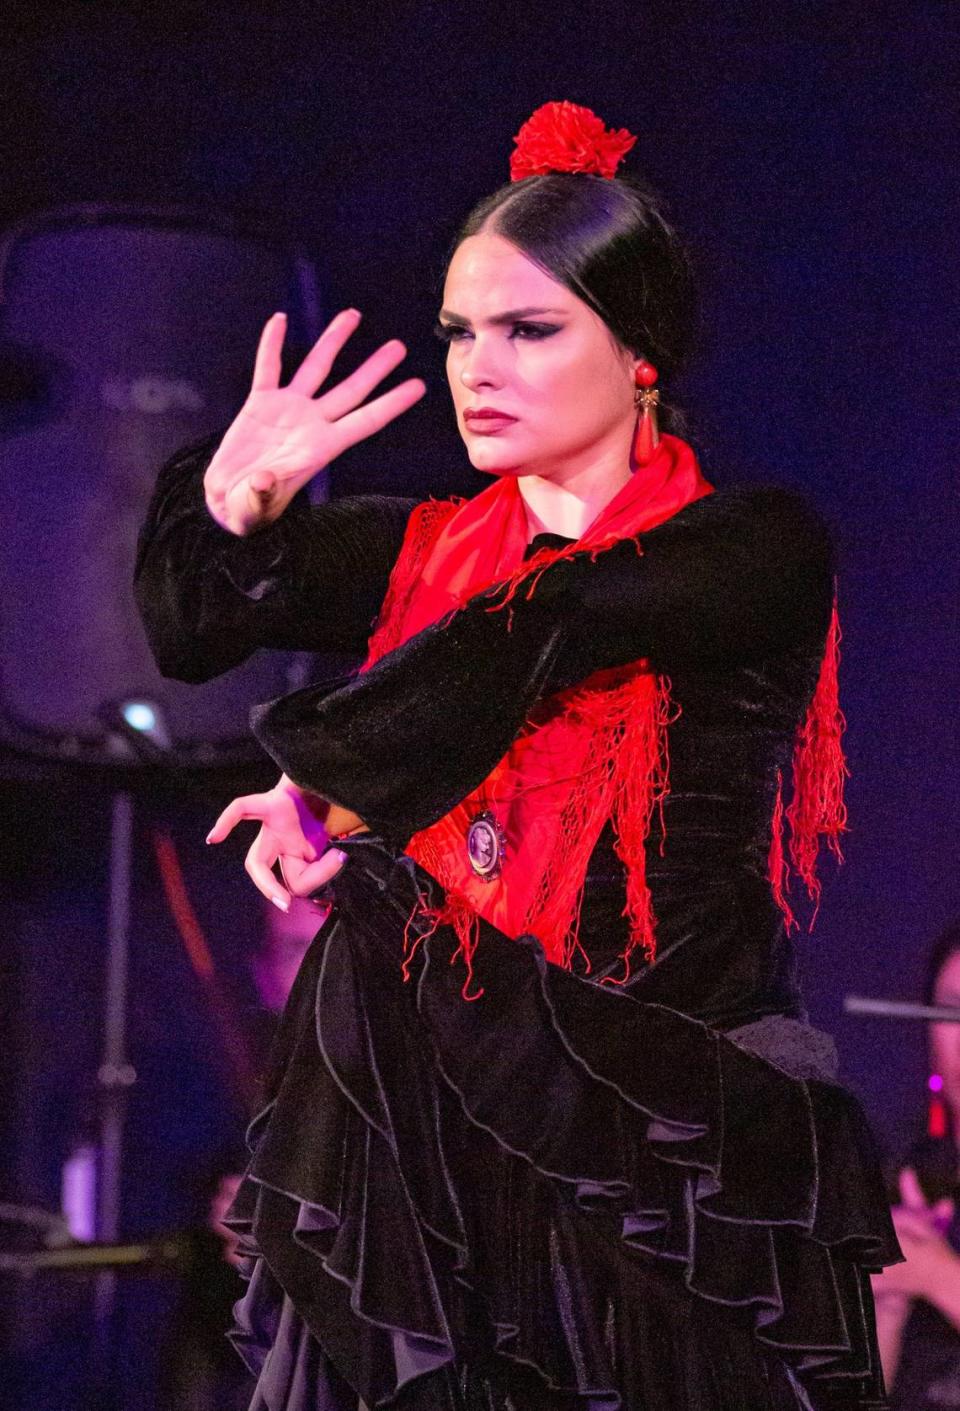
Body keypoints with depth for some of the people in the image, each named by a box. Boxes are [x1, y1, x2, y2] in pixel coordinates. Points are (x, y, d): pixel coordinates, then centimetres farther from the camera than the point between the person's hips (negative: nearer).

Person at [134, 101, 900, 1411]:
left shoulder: (758, 549, -3)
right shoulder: (420, 550, 12)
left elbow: (549, 623, -17)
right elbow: (196, 628, 3)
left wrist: (332, 779, -10)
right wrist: (235, 498, -16)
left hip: (654, 1124, -4)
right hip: (413, 1105, 4)